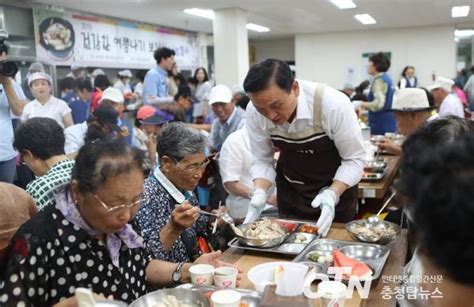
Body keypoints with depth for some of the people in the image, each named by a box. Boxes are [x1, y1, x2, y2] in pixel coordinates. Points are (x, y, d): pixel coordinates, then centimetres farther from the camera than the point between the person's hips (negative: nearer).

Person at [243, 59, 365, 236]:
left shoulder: (334, 104, -31)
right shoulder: (254, 112, -21)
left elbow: (354, 159, -20)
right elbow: (262, 161, -8)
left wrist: (332, 194, -33)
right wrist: (260, 193, -25)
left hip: (336, 187, -2)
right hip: (290, 191, 3)